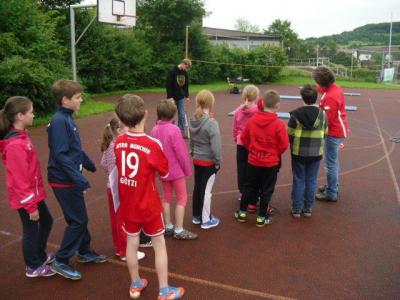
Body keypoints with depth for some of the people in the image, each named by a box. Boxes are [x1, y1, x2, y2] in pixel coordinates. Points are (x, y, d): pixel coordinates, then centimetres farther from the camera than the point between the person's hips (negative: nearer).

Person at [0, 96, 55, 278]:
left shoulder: (20, 135, 3)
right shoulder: (15, 145, -27)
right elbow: (20, 179, -24)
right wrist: (30, 205, -18)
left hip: (34, 193, 9)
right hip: (25, 197, -9)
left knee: (46, 221, 23)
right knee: (31, 230, 9)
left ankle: (40, 256, 43)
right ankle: (33, 267, 30)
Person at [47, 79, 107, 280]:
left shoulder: (67, 119, 8)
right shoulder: (59, 121, -20)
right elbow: (61, 155, -26)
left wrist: (89, 165, 31)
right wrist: (80, 179, -28)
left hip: (71, 179, 9)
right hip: (64, 181, -9)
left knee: (79, 218, 18)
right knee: (78, 221, -1)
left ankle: (85, 252, 33)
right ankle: (61, 261, 11)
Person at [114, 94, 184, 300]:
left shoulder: (118, 143, -8)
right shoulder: (152, 144, -22)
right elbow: (164, 172, -9)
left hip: (127, 205, 4)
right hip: (148, 206, -4)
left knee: (132, 243, 19)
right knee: (159, 245, 11)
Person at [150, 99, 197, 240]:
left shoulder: (154, 130, -2)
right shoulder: (174, 129, -20)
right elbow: (181, 152, -19)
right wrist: (187, 170, -7)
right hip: (176, 170, -6)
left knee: (166, 198, 17)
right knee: (182, 198, 5)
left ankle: (168, 227, 25)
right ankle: (179, 230, 8)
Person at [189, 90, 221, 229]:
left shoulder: (193, 121, -1)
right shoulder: (211, 123, -22)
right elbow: (215, 146, -21)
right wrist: (218, 162, -10)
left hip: (197, 160, 7)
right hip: (209, 162, -7)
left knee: (197, 187, 18)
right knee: (206, 190, 4)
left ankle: (196, 216, 33)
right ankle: (206, 220, 17)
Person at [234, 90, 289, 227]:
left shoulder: (252, 120, -5)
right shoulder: (279, 124, -17)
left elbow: (244, 138, 3)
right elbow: (284, 144, -14)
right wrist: (276, 153, 5)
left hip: (253, 161, 3)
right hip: (271, 163, -3)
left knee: (249, 187, 18)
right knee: (266, 190, 10)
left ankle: (242, 212, 27)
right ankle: (261, 218, 18)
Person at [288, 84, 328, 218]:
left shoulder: (296, 113, -13)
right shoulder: (322, 113, -5)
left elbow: (290, 134, -8)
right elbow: (325, 133, 4)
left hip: (298, 153, -2)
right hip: (316, 153, 2)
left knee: (298, 181, 9)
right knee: (311, 181, 12)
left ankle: (296, 209, 15)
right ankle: (308, 208, 20)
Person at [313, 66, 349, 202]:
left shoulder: (330, 97, -26)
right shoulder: (336, 87, 2)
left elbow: (327, 119, -24)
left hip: (334, 132, -10)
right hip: (339, 129, 10)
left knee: (330, 163, -1)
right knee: (334, 160, 21)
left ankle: (331, 193, 9)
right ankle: (333, 186, 35)